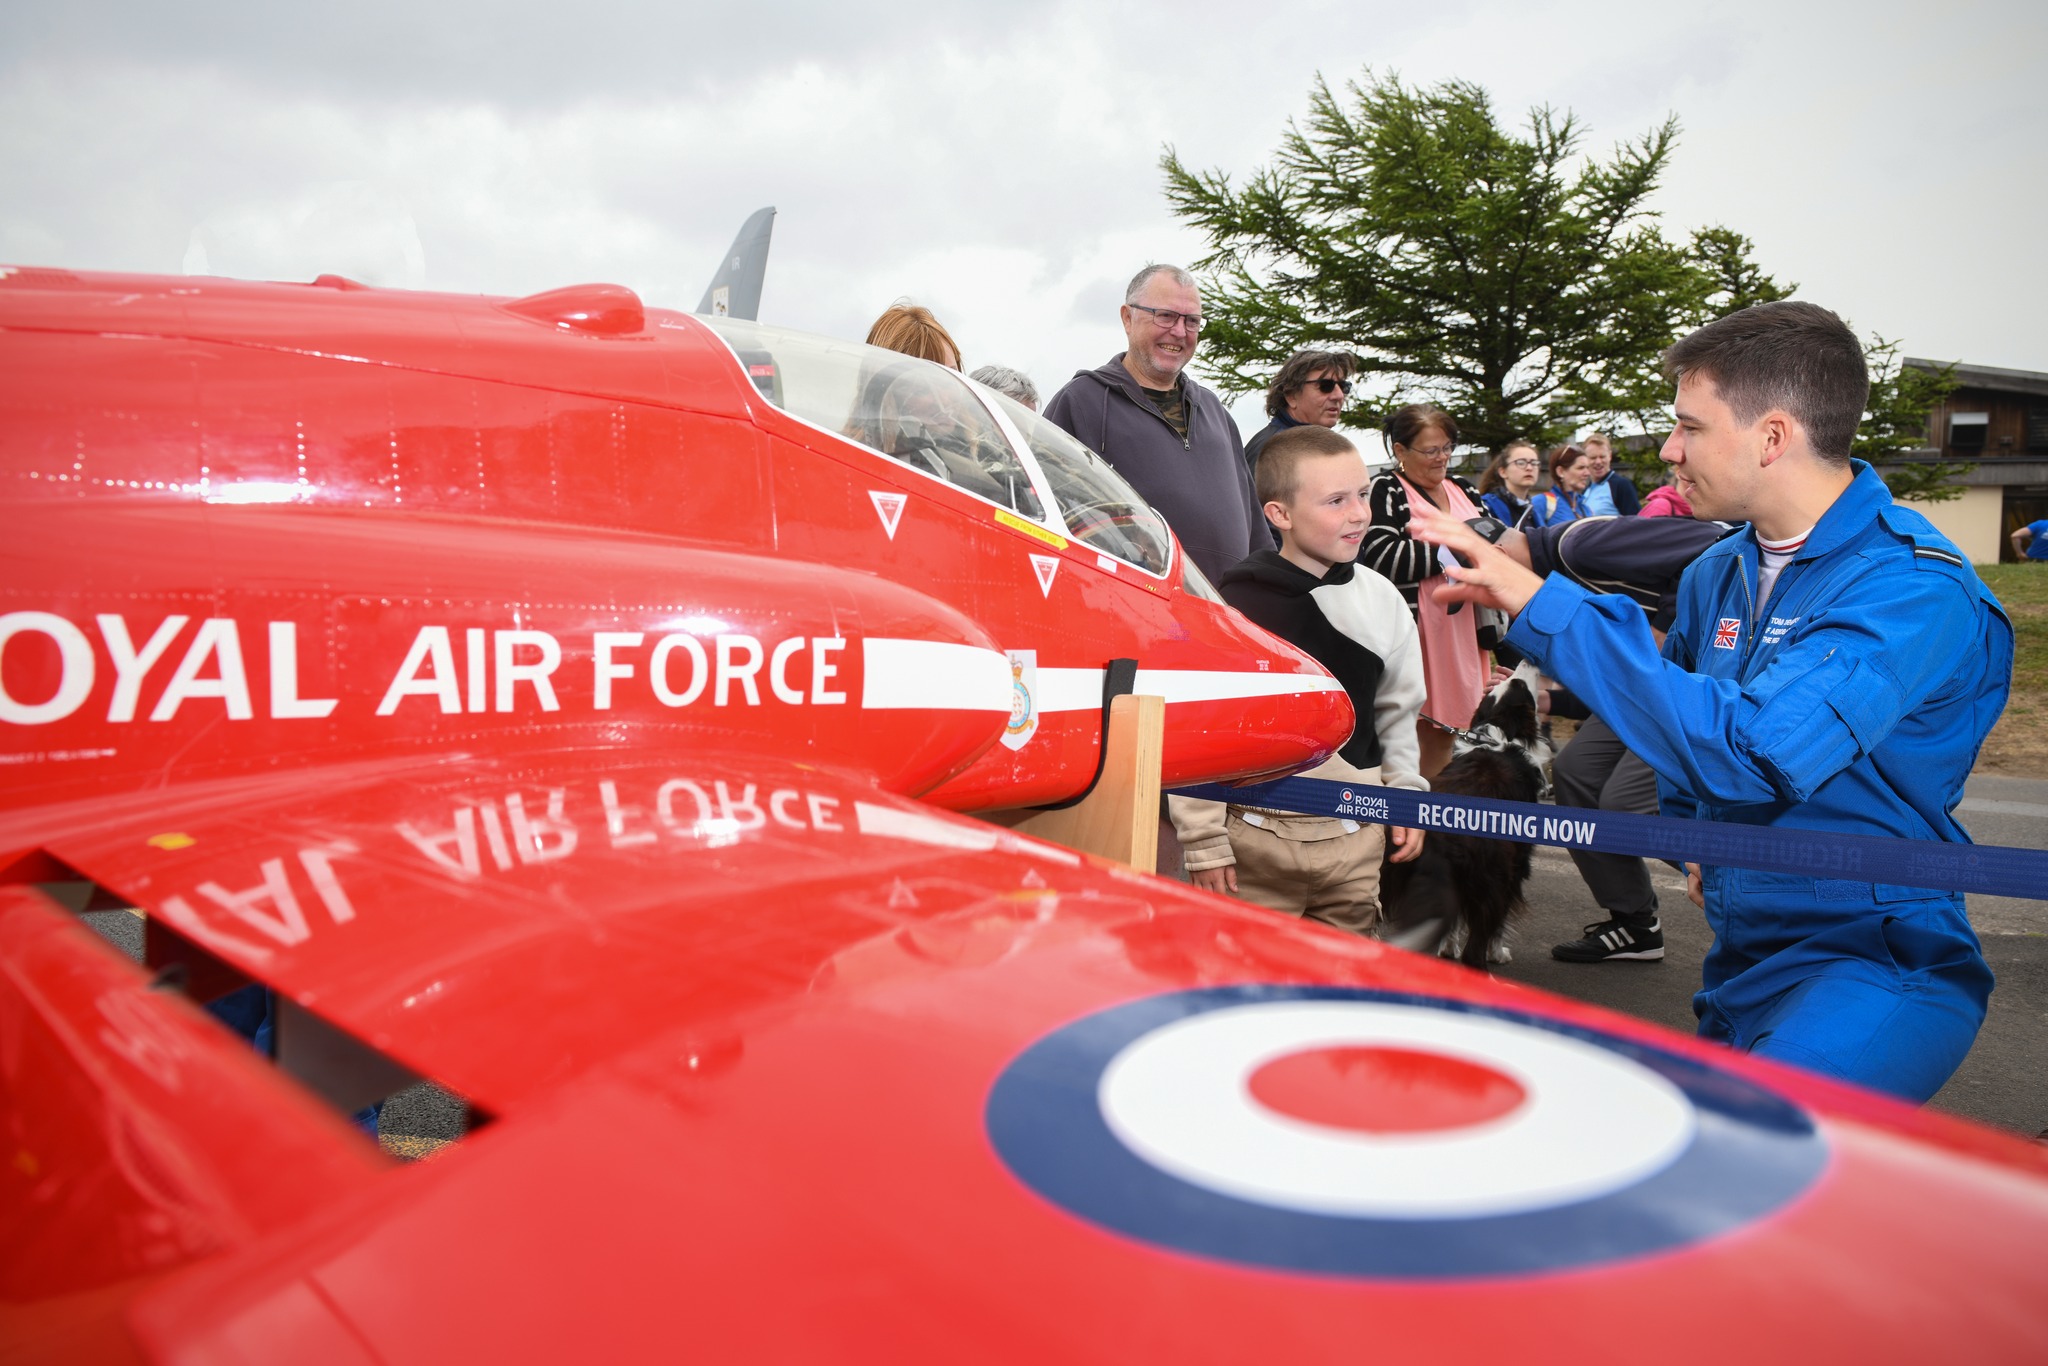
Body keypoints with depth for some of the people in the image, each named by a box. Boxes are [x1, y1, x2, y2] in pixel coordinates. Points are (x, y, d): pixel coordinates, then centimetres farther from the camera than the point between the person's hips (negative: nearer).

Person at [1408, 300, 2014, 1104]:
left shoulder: (1913, 587, -18)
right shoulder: (1716, 575, 6)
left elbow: (1752, 752, -32)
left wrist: (1544, 605, -31)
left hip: (1878, 958, -8)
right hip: (1741, 959, 8)